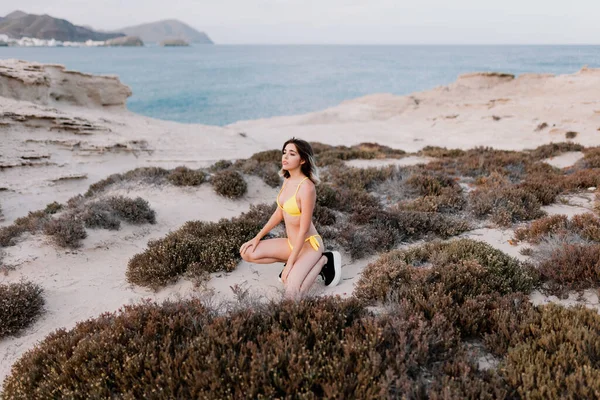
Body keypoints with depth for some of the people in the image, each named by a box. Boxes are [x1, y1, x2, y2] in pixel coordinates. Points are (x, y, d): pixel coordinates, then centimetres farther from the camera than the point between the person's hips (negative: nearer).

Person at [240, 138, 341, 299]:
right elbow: (279, 213, 11)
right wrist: (257, 237, 8)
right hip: (291, 243, 8)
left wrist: (289, 264, -20)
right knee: (248, 253, -2)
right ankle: (298, 264, 9)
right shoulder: (288, 180, 1)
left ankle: (324, 260, 0)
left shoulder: (306, 187, -26)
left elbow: (304, 230, -23)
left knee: (292, 294, -25)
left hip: (309, 244, -8)